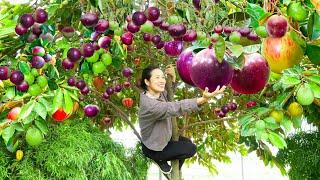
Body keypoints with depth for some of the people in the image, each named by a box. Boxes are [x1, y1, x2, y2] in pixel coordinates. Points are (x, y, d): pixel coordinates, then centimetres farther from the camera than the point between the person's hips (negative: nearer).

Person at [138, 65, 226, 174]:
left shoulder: (159, 93, -10)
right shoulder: (149, 104, -37)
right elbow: (176, 108, -45)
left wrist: (173, 77, -8)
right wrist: (203, 99, -57)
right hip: (152, 149, -9)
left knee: (186, 142, 20)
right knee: (191, 149, -7)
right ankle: (159, 159, 8)